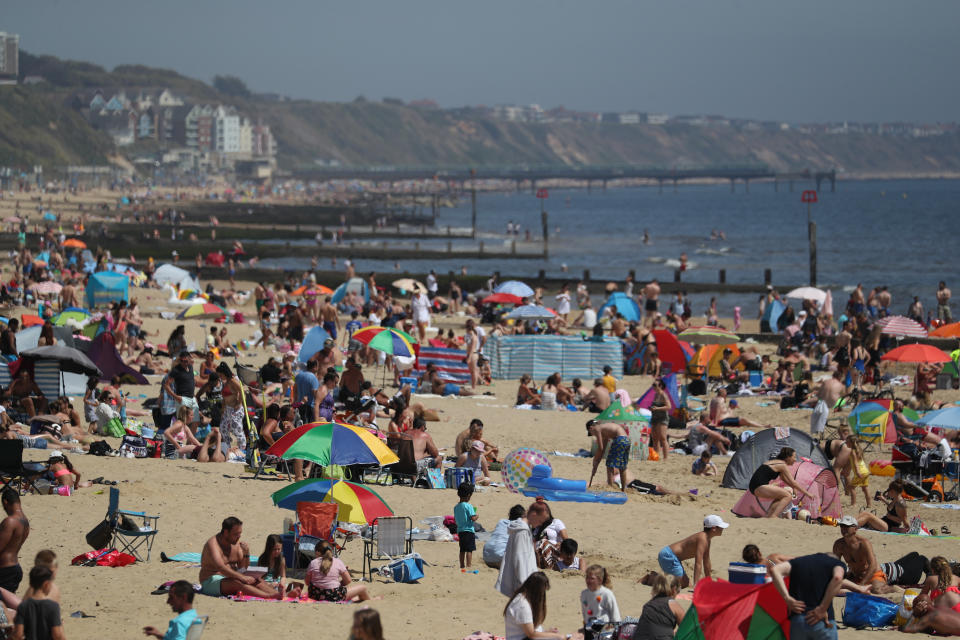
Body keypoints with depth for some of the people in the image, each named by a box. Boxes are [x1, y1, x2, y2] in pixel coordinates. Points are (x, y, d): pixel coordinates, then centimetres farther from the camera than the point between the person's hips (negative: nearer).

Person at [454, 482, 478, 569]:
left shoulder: (456, 507, 7)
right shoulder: (468, 506, -14)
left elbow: (455, 519, 13)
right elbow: (473, 518, -19)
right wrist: (476, 516, 1)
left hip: (460, 531, 7)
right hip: (469, 530, -7)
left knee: (462, 550, 14)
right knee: (469, 550, -5)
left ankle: (462, 565, 19)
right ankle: (468, 566, -9)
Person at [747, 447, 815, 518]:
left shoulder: (775, 462, 22)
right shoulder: (782, 465, -5)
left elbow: (785, 480, 34)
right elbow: (793, 483, -6)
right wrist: (807, 493, 0)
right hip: (760, 487, -10)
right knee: (788, 496, -12)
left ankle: (767, 515, 10)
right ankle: (773, 516, -19)